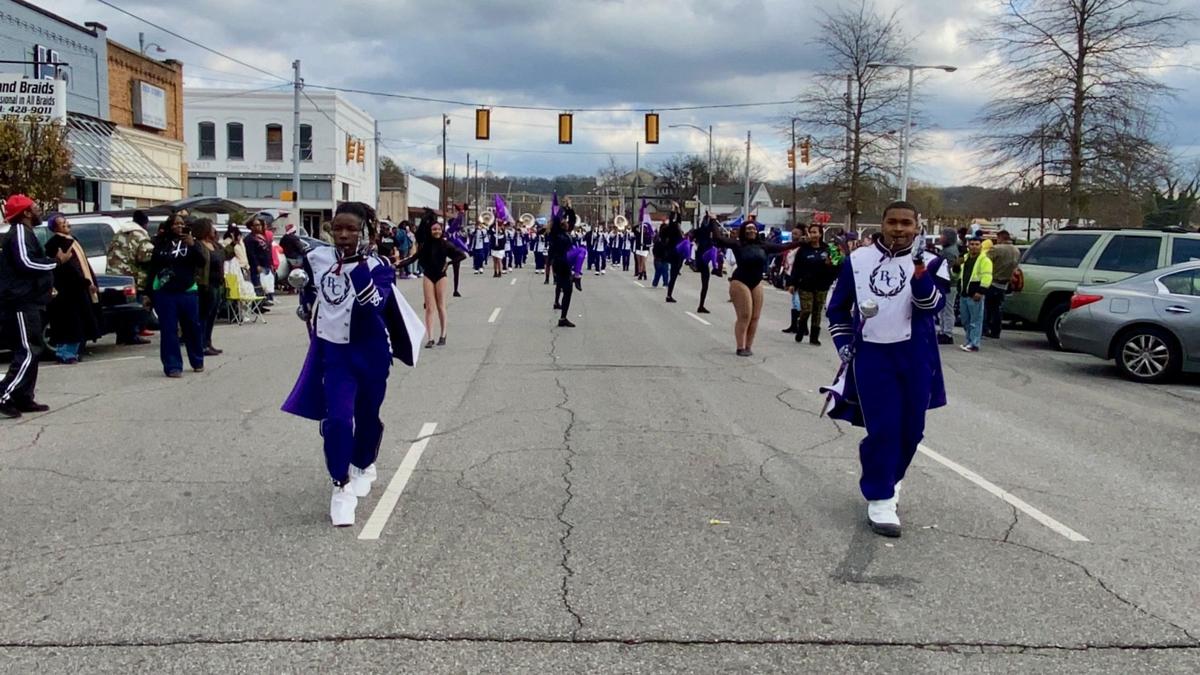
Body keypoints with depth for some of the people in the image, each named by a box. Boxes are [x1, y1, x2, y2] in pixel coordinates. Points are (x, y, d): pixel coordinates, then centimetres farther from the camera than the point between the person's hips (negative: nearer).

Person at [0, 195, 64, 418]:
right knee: (28, 352, -13)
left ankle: (23, 399, 14)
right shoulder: (20, 232, -10)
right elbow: (25, 263, -23)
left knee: (30, 351, 12)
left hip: (25, 302, 11)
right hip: (21, 303, -11)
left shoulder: (23, 233, 22)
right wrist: (56, 261, -14)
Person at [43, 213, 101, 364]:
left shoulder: (72, 240, 17)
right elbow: (68, 266, -18)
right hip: (68, 290, -9)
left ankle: (72, 352, 17)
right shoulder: (55, 243, -12)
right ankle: (66, 353, 0)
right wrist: (86, 283, -18)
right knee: (70, 323, -6)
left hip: (80, 288, 9)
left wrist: (92, 282, 15)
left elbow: (84, 263, 20)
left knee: (79, 323, 10)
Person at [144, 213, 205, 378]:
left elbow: (201, 262, -7)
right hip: (164, 293, 0)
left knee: (192, 328, 9)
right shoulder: (161, 245, 5)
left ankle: (197, 362, 24)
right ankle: (173, 366, 0)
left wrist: (192, 245, -20)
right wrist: (148, 292, 4)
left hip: (188, 292, 1)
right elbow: (152, 269, 8)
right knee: (169, 331, -2)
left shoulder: (190, 243, 6)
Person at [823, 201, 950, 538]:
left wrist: (920, 273, -32)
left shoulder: (930, 263, 0)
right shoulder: (858, 260, 4)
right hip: (870, 356, -1)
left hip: (914, 359, 1)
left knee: (910, 429, 10)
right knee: (882, 428, -8)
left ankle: (888, 480, 36)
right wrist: (843, 343, 5)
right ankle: (880, 500, 4)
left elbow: (932, 305, -17)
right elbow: (837, 307, 14)